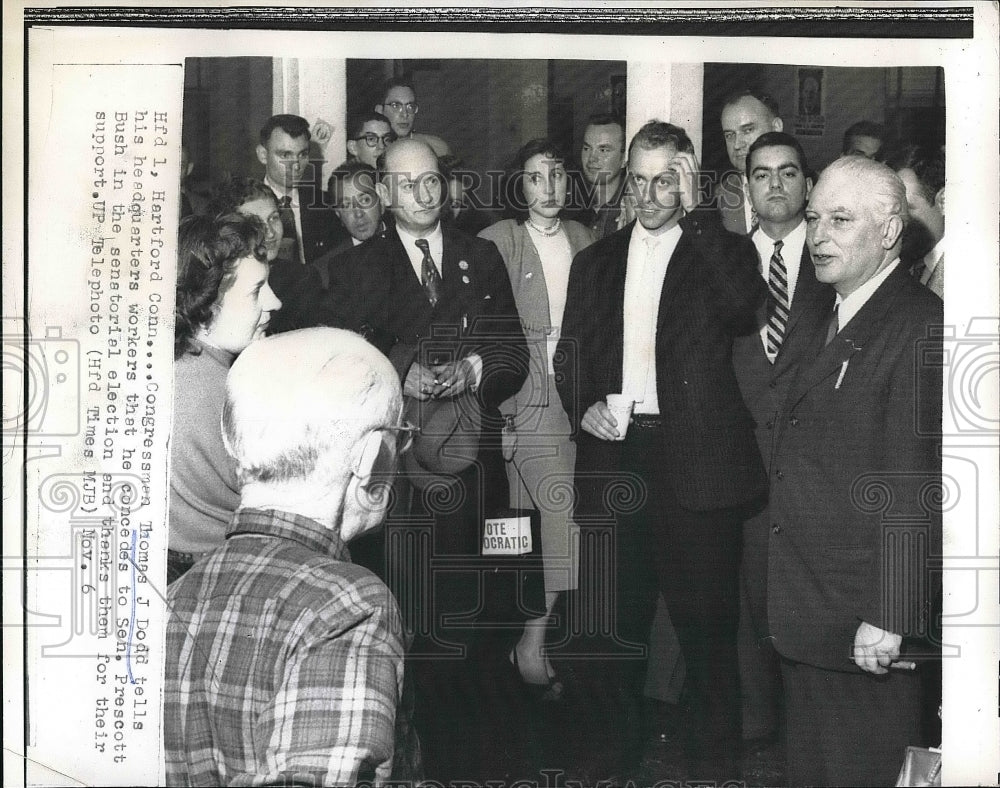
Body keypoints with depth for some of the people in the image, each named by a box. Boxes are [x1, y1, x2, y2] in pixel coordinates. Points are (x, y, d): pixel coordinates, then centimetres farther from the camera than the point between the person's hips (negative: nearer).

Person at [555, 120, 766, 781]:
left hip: (695, 459, -3)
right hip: (614, 452, 4)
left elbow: (741, 307, -17)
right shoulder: (597, 261, 15)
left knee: (706, 620, 0)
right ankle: (620, 747, 28)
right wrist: (583, 407, -4)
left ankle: (714, 762, 14)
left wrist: (692, 214, -14)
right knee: (620, 614, 12)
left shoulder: (722, 250, 4)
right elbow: (570, 355, 16)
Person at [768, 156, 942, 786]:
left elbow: (914, 491, -21)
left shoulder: (921, 328, -18)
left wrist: (888, 618, -21)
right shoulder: (821, 315, 12)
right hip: (806, 615, 8)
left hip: (866, 624, -8)